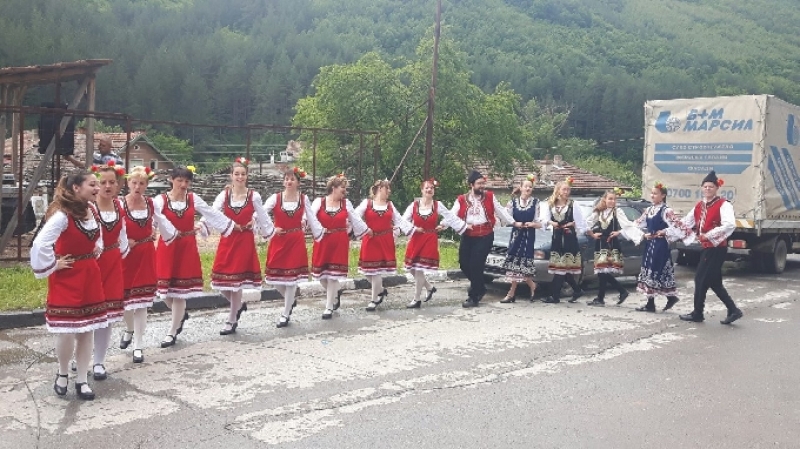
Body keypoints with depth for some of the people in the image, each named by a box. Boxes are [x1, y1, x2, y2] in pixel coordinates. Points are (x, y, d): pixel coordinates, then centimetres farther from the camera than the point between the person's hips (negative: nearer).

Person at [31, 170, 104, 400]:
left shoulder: (92, 211, 3)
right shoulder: (62, 215, -21)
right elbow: (40, 245, -30)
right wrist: (52, 266, -17)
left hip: (89, 276, 7)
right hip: (67, 279, -7)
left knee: (87, 331, 8)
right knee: (67, 332, -4)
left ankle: (82, 380, 18)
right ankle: (62, 374, 23)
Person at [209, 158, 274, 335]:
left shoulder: (254, 196, -2)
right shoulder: (224, 195, -1)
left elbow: (262, 217, 9)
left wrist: (271, 231, 14)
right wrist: (202, 224, -30)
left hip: (245, 241, -2)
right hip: (227, 240, 2)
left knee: (236, 280, 0)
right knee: (221, 280, 2)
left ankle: (232, 321, 12)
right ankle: (238, 305, 32)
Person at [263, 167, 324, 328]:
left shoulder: (304, 199, 2)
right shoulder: (275, 198, -3)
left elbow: (312, 219, 6)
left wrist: (320, 235, 2)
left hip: (297, 241, 0)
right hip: (278, 241, 0)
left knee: (292, 276, 1)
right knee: (275, 277, 2)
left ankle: (286, 314, 12)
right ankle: (291, 300, 32)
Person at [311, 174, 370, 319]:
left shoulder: (346, 203, 5)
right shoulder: (319, 202, -3)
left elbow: (355, 219, 16)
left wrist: (366, 230, 22)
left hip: (340, 243, 1)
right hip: (322, 242, 0)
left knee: (333, 274, -1)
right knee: (321, 273, 4)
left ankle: (329, 307, 9)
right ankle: (335, 294, 33)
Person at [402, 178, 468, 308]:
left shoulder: (438, 205, -1)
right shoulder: (414, 205, 0)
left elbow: (451, 217, 6)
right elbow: (404, 220, 4)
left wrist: (462, 226, 4)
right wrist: (413, 228, -9)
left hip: (430, 240, -3)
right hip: (416, 239, 3)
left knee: (419, 269, -7)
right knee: (412, 269, 3)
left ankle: (417, 300, 6)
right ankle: (430, 288, 28)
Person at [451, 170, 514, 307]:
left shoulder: (490, 197, 3)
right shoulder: (462, 199, 3)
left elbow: (500, 211, 10)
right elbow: (452, 215, -3)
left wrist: (513, 222, 10)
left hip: (485, 236, -3)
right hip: (468, 236, 3)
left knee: (476, 265, -6)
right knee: (463, 263, 4)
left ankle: (473, 297, 5)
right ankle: (479, 287, 29)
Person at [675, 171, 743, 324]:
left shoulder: (723, 205, -12)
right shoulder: (699, 206, 12)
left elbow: (730, 225, -27)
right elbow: (687, 223, 17)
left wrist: (709, 235, -27)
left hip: (717, 248, -8)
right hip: (708, 247, 8)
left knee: (701, 279, -3)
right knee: (713, 281, 10)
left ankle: (697, 313, 9)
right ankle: (733, 310, 15)